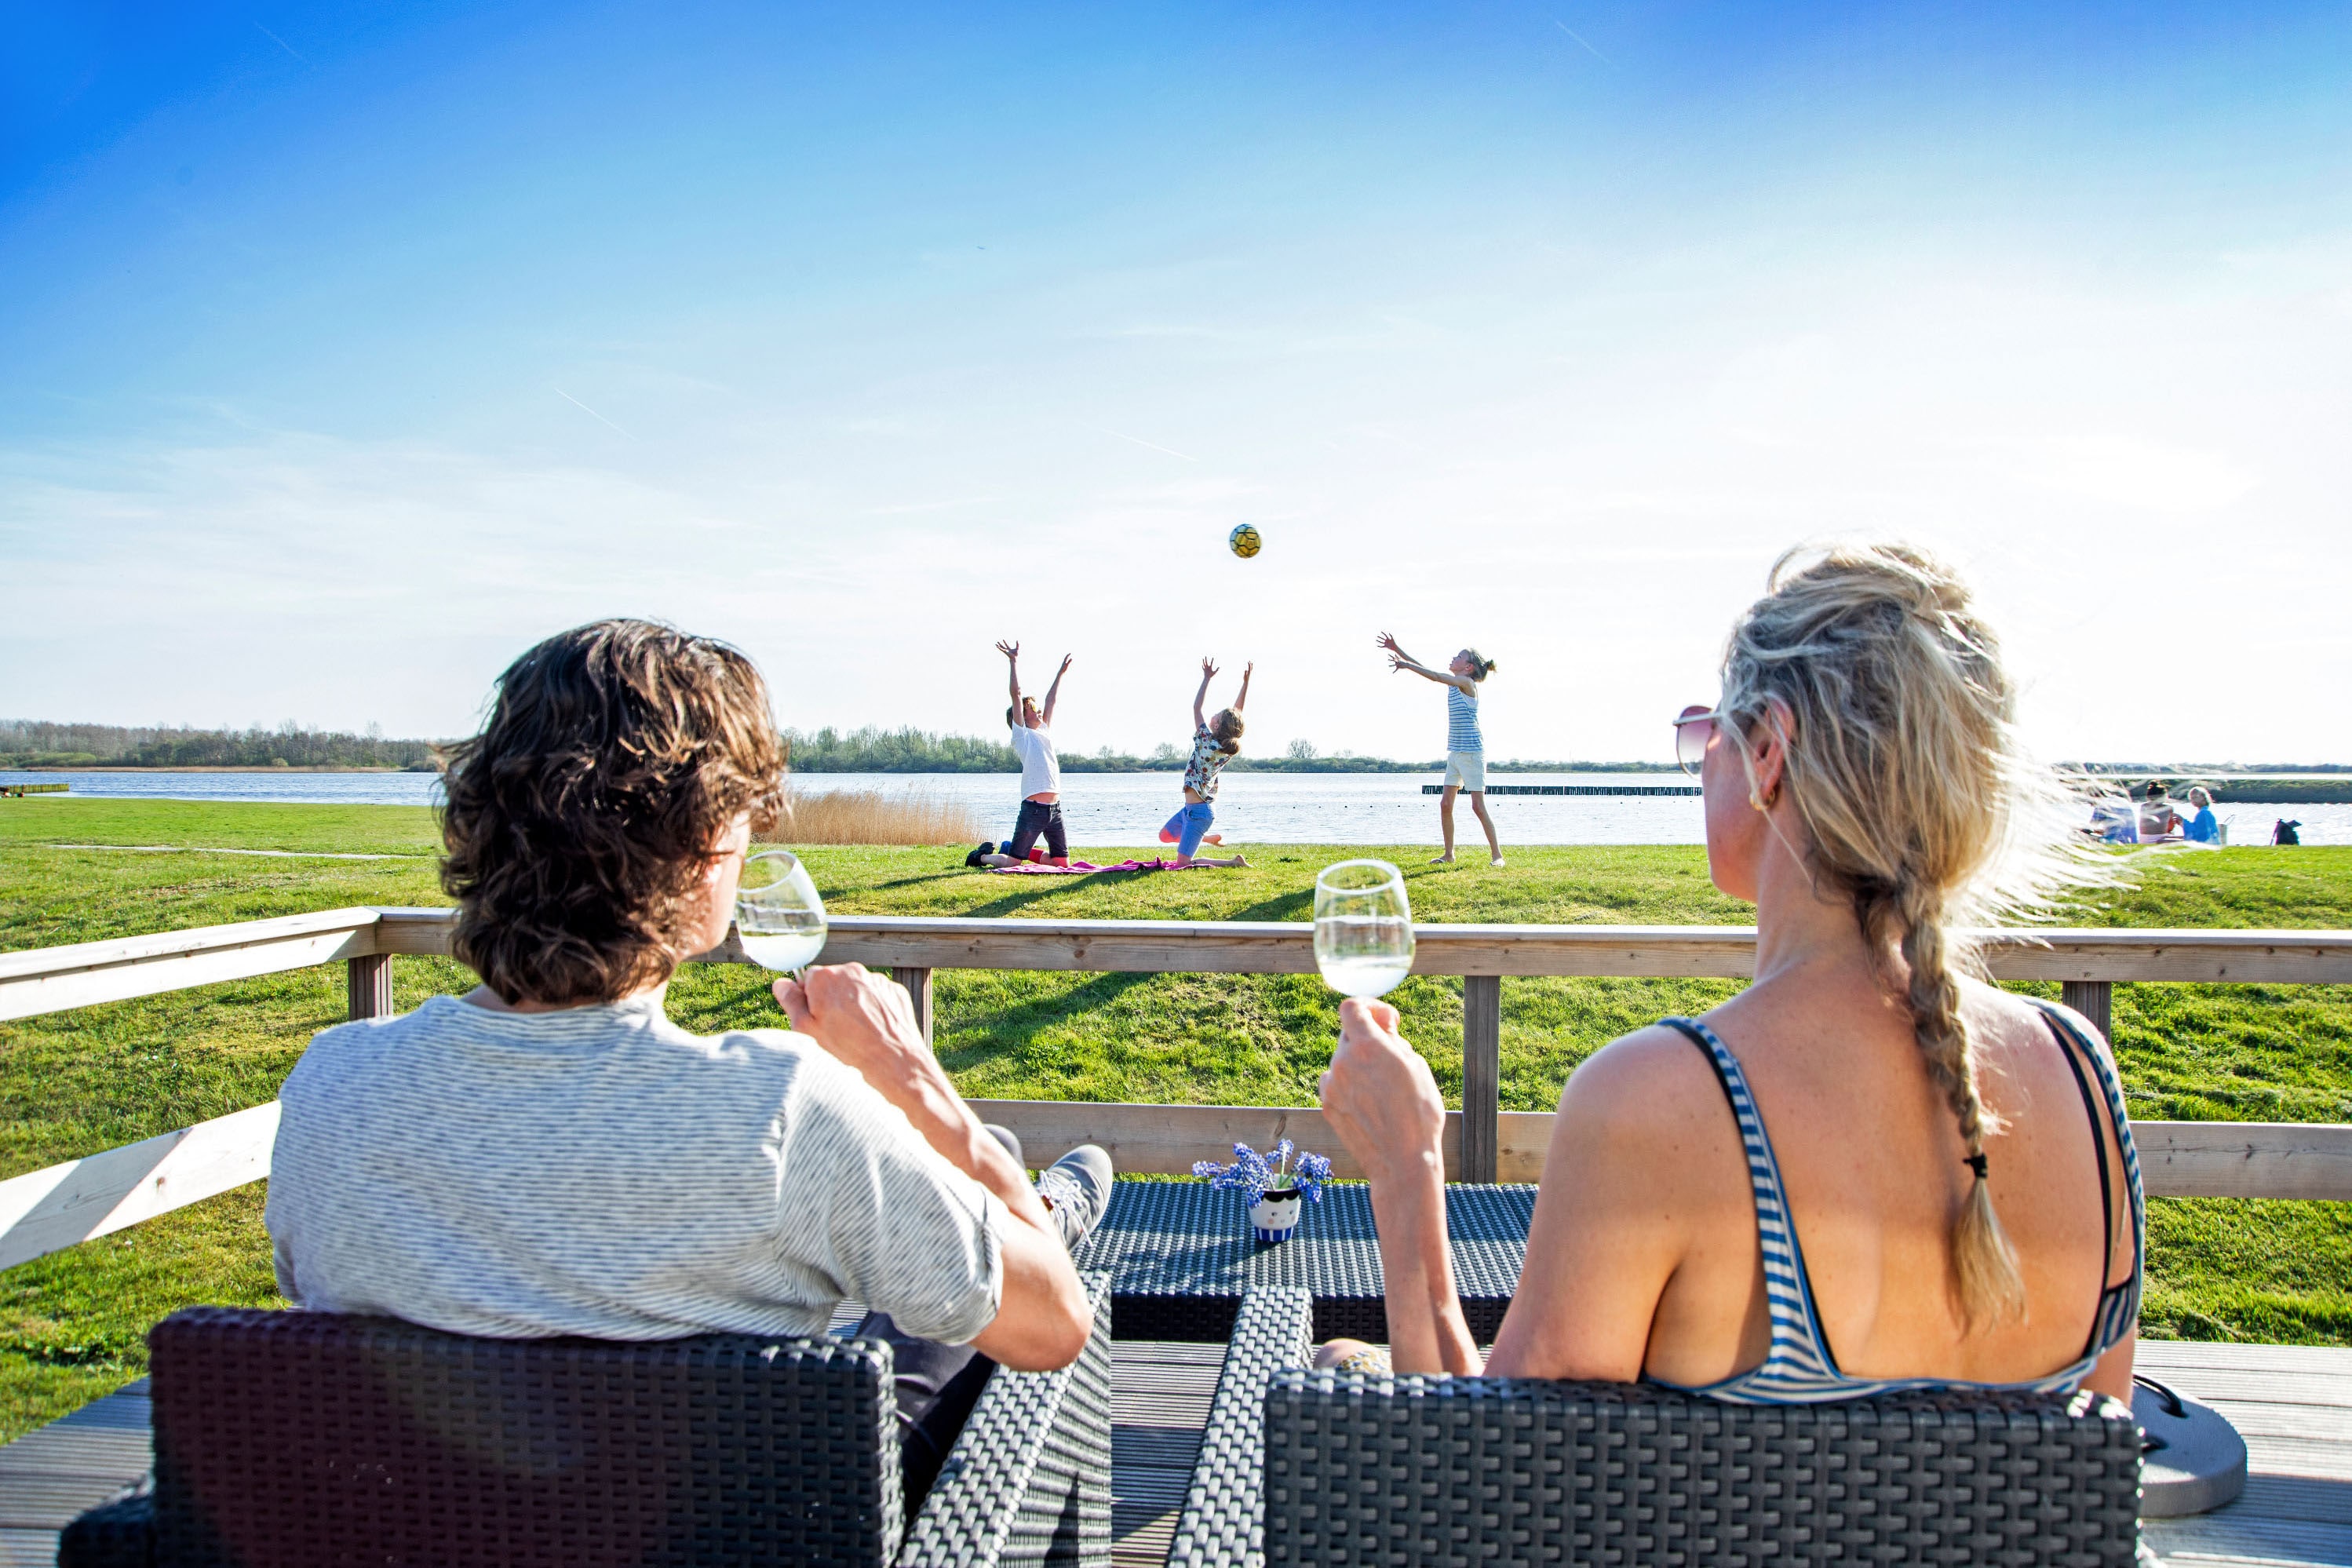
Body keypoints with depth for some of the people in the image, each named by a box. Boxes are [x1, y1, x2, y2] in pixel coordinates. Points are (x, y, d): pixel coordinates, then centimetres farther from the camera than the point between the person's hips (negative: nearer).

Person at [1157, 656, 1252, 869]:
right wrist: (1246, 682, 5)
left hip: (1197, 811, -9)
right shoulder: (1229, 749, -2)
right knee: (1165, 836, 27)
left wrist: (1207, 678, -10)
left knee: (1183, 863, -5)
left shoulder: (1207, 742, -21)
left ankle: (1233, 862, -5)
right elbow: (1237, 712, 6)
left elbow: (1197, 707, -16)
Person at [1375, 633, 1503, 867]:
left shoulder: (1467, 683, -12)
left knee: (1478, 806, -7)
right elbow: (1425, 669, 12)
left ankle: (1497, 855, 1)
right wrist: (1397, 650, 8)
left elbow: (1435, 676, -22)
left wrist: (1405, 665, -19)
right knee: (1445, 804, 4)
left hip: (1472, 752, -8)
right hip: (1454, 752, 8)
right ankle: (1449, 854, 11)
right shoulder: (1454, 683, 12)